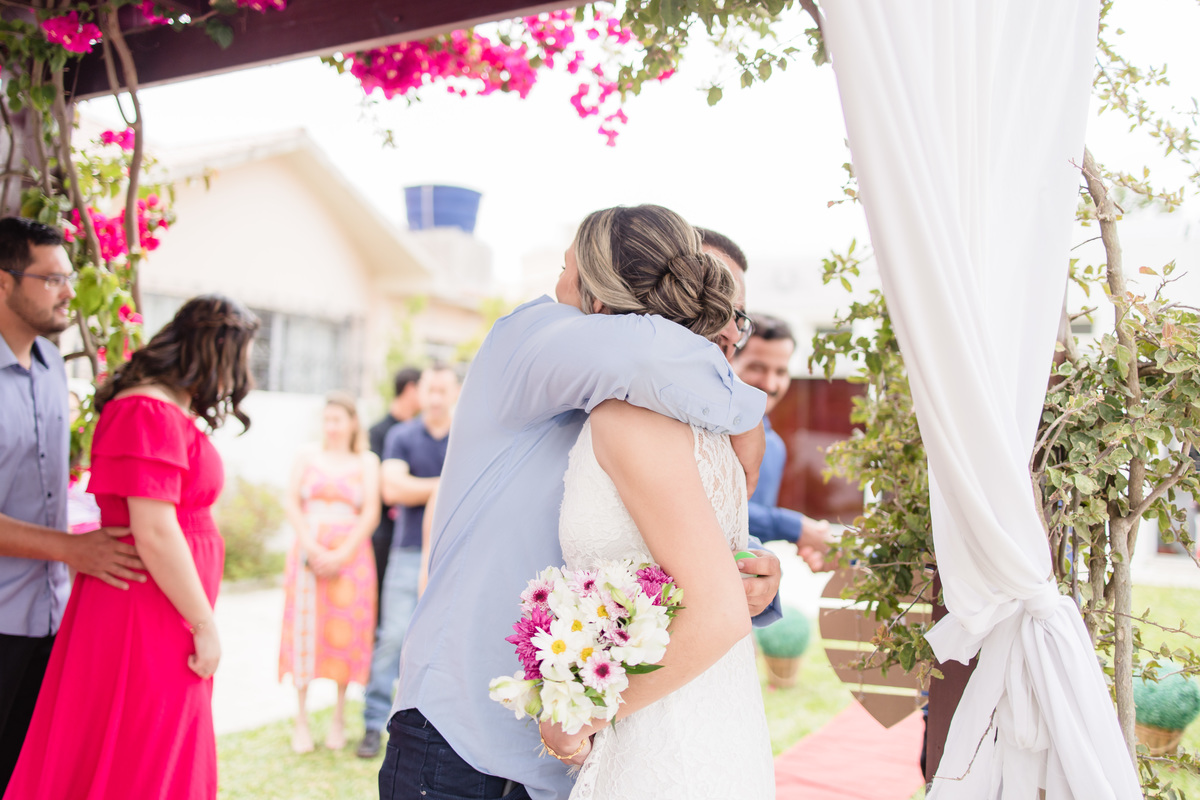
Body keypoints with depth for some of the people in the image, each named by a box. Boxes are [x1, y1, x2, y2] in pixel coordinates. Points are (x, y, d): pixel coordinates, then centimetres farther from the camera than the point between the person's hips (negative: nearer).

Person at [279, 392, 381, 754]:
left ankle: (339, 718, 13)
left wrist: (342, 554, -11)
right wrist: (312, 548, -10)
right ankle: (301, 719, 8)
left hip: (351, 554, -1)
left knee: (345, 632, 1)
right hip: (309, 553, 1)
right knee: (304, 630, -1)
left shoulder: (367, 462, 7)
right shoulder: (307, 458, 10)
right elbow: (291, 504, 2)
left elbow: (371, 514, -1)